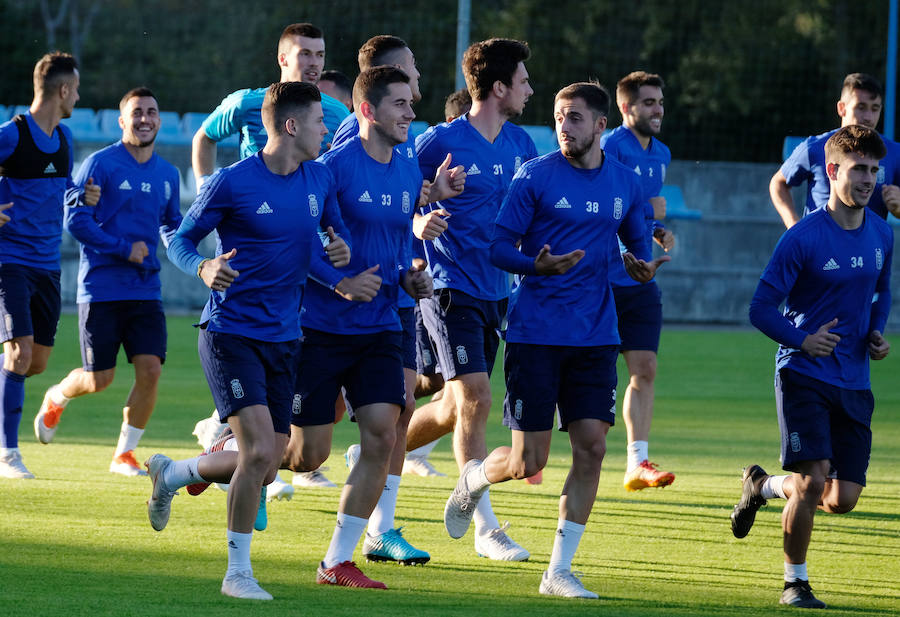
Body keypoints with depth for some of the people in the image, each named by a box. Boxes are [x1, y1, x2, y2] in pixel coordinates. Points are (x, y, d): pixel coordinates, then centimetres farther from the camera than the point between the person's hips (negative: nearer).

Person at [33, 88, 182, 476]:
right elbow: (75, 220, -10)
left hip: (145, 290, 4)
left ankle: (124, 454, 7)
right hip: (101, 288, -4)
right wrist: (124, 249, -16)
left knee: (150, 369, -9)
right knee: (99, 379, -2)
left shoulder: (167, 174, 11)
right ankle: (57, 398, 34)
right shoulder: (101, 164, -7)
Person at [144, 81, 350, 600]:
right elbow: (181, 240, 0)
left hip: (284, 338, 6)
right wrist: (204, 268, -22)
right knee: (260, 450, -19)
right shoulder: (233, 183, -10)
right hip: (231, 334, -6)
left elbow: (335, 236, 23)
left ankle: (172, 473, 34)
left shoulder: (321, 179, 6)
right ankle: (238, 573, -4)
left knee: (264, 469, 5)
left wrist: (341, 252, -1)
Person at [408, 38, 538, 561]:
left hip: (495, 292, 7)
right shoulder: (441, 142, -11)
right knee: (475, 400, -14)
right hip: (451, 288, -7)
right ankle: (486, 528, -10)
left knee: (457, 409, 12)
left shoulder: (520, 144, 9)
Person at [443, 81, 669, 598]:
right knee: (529, 461, -5)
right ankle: (474, 478, 31)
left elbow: (636, 241, 21)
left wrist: (641, 267, -3)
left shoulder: (626, 183, 7)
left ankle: (560, 570, 5)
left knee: (592, 447, -5)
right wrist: (538, 265, -25)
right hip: (536, 335, -4)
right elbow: (499, 247, -5)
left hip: (596, 337, 4)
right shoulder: (535, 177, -5)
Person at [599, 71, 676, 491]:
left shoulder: (660, 154, 14)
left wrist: (659, 232, 11)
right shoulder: (611, 146, -13)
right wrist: (648, 210, -18)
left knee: (644, 370, -3)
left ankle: (637, 463, -4)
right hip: (601, 278, -7)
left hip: (639, 280, 7)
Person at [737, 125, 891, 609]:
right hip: (803, 374, -5)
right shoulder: (803, 238, -12)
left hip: (854, 381, 5)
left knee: (843, 499, 1)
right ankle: (795, 582, 6)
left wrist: (877, 333, 5)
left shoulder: (881, 234, 6)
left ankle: (763, 485, 31)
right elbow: (762, 308, -8)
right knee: (814, 478, -16)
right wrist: (802, 340, -22)